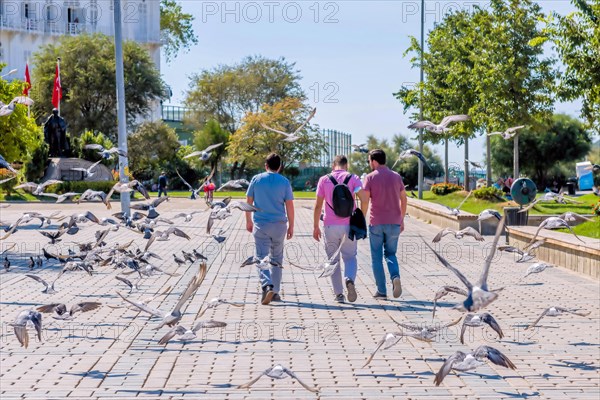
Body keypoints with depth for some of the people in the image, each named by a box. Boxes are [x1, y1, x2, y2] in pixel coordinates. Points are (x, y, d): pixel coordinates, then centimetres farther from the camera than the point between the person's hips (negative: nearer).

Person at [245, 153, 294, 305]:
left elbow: (248, 202, 5)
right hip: (279, 224, 1)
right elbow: (289, 206, -3)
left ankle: (267, 286, -26)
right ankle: (275, 291, 16)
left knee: (262, 257, -3)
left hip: (260, 224, -1)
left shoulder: (256, 179, 1)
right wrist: (291, 226, 5)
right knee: (277, 258, 15)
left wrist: (249, 221, 16)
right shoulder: (284, 182, 0)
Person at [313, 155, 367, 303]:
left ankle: (338, 293, 8)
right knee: (350, 257, 11)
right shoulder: (353, 178, 1)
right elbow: (364, 199, -12)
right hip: (349, 226, 0)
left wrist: (315, 227, 7)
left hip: (330, 226, 0)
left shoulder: (324, 180, 3)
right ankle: (350, 279, -18)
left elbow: (318, 205, 1)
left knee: (333, 260, 11)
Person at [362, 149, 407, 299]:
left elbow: (365, 201, -11)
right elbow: (403, 200, 10)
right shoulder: (396, 177, 7)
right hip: (394, 222, 3)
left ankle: (381, 291, 5)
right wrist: (402, 220, 18)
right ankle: (395, 276, -13)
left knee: (377, 257, 7)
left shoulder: (370, 178, -5)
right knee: (390, 254, 16)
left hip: (376, 223, -3)